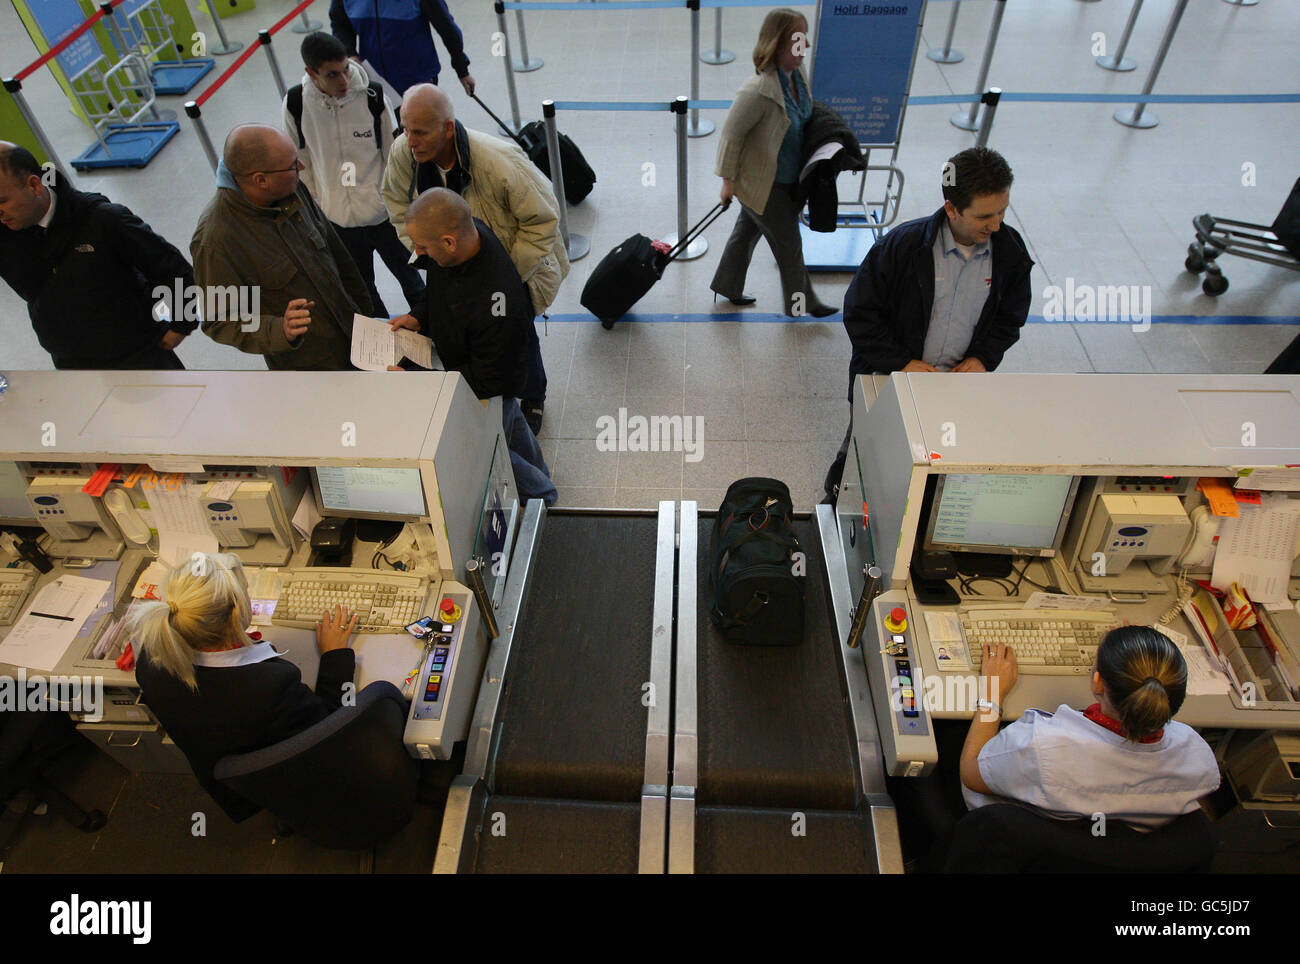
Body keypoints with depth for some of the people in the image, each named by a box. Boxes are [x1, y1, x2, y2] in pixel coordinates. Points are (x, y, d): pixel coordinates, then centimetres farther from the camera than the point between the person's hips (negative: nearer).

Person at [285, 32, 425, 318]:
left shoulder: (372, 96, -15)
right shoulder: (296, 104, -11)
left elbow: (392, 155, -4)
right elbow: (300, 164, 1)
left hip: (382, 211, -1)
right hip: (337, 218, 2)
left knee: (407, 273, 18)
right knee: (361, 286, 19)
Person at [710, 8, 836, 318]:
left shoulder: (797, 72, -4)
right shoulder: (759, 90, -32)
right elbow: (731, 134, -23)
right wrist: (728, 180, -16)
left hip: (785, 177, 9)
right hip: (763, 184, -9)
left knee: (747, 232, 24)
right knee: (789, 245, 6)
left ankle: (726, 286, 44)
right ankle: (802, 303, 27)